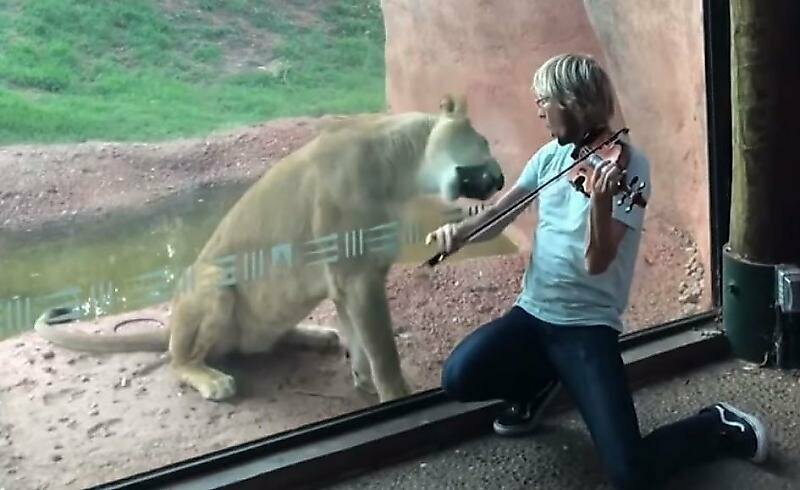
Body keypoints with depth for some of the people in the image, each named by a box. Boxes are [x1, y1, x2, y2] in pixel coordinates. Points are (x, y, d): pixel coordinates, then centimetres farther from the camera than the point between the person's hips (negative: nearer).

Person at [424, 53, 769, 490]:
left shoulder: (628, 164, -12)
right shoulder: (550, 155, 7)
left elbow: (596, 262, -20)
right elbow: (496, 218, 7)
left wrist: (601, 199, -38)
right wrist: (460, 230, -15)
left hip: (587, 324, -6)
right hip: (532, 311, 6)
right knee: (458, 377, -21)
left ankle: (720, 427, 13)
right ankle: (539, 380, 13)